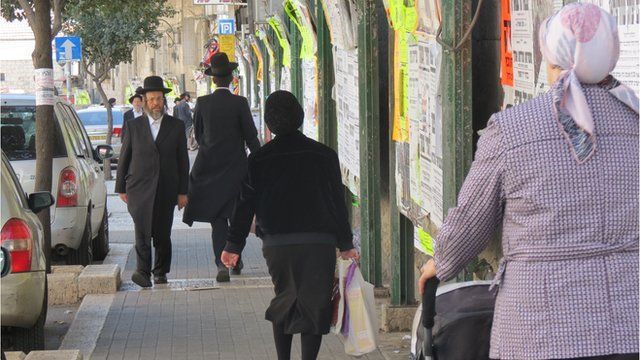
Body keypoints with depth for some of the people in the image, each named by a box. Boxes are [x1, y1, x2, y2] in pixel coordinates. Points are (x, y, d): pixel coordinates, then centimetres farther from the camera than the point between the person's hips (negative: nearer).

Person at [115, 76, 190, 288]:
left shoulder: (176, 126, 9)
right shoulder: (134, 126, 7)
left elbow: (182, 161, 9)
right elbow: (124, 159, 10)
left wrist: (182, 191, 5)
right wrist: (121, 188, 7)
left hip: (166, 190, 1)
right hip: (140, 189, -1)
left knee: (162, 234, 6)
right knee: (142, 231, -15)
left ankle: (160, 272, 20)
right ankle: (143, 271, -21)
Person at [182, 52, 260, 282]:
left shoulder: (202, 103, -2)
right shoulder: (240, 103, -9)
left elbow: (198, 135, 9)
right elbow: (251, 136, -8)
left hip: (209, 166, 1)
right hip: (236, 167, -1)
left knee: (217, 220, 2)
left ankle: (222, 264, -11)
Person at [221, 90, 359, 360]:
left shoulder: (259, 159, 0)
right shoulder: (324, 155, 2)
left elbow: (246, 204, 1)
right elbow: (338, 203, 6)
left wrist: (234, 245, 8)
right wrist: (345, 244, 14)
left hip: (276, 244, 1)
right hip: (319, 244, -1)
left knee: (284, 301, 17)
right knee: (315, 304, 3)